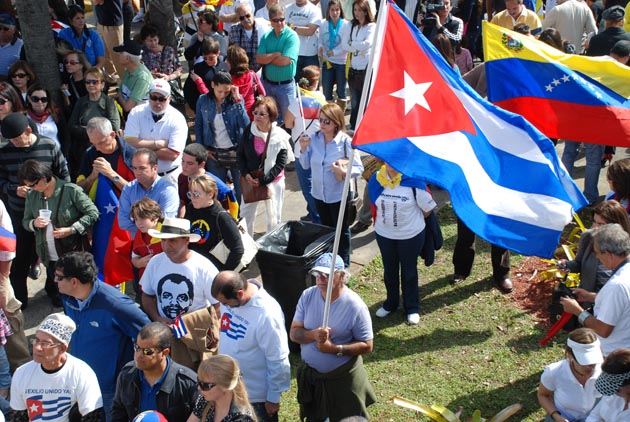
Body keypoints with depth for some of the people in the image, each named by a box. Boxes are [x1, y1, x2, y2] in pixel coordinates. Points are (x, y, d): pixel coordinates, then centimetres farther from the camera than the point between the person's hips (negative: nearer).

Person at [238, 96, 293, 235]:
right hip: (251, 179, 4)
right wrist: (245, 174, -11)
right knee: (245, 214, 16)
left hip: (272, 181, -4)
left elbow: (281, 163, -17)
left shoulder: (279, 136, -17)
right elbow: (240, 153, 2)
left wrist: (263, 180, -20)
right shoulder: (249, 131, -6)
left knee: (273, 217, 8)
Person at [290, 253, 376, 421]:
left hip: (342, 377, -4)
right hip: (309, 374, 4)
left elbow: (367, 346, -16)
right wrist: (313, 334, -27)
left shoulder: (355, 306, -22)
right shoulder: (307, 296, -10)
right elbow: (294, 333, -6)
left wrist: (335, 349, -27)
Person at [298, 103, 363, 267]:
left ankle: (343, 264, 31)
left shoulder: (345, 142, -19)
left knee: (341, 231, 13)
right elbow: (306, 165, 2)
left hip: (338, 195, -5)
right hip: (319, 193, 5)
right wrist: (303, 149, -14)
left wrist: (344, 171, -34)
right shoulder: (314, 139, -7)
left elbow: (359, 168, -16)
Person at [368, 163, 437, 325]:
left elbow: (427, 209, -9)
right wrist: (380, 223, 6)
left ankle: (412, 308, 28)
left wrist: (412, 221, 4)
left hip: (411, 235, -3)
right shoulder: (376, 179, -9)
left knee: (409, 272, 12)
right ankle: (391, 303, 39)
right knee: (389, 270, 20)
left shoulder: (414, 181, -21)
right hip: (384, 235, 4)